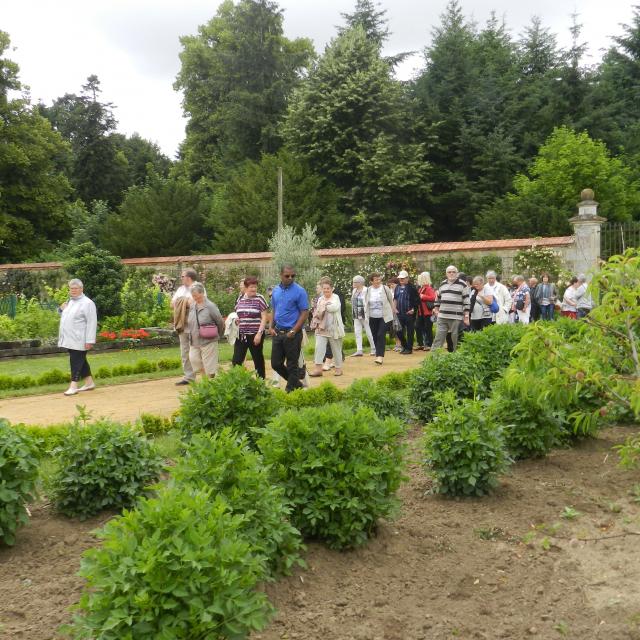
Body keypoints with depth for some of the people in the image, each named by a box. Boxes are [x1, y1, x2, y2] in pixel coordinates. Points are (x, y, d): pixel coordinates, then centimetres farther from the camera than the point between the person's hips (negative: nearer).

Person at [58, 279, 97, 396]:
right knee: (80, 361, 15)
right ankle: (89, 383, 25)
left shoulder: (87, 303, -11)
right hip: (69, 339, 9)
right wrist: (62, 310, 7)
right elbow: (65, 318, 30)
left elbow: (92, 323, -16)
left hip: (79, 340, -9)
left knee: (76, 361, -7)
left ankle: (73, 386, -5)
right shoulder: (69, 302, 16)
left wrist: (90, 341, -21)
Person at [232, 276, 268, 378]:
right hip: (241, 335, 4)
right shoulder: (240, 299, 8)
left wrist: (259, 333, -15)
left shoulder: (259, 299, -5)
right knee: (236, 361, 0)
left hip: (255, 335, -4)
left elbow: (264, 318, -7)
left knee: (258, 360, 7)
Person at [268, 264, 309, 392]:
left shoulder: (299, 291, -10)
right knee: (275, 363, 9)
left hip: (292, 333, -6)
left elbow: (305, 313, -11)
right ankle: (296, 382, 27)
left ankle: (290, 389, 16)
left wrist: (293, 331, -16)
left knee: (292, 364, 2)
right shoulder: (276, 291, 8)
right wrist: (271, 327, 5)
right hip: (278, 332, 6)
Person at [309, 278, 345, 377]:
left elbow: (335, 307, -20)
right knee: (319, 347, -9)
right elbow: (316, 312, 10)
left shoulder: (335, 297, -1)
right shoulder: (320, 299, 14)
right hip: (321, 328, 4)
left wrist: (324, 306, -10)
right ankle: (318, 368, -9)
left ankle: (339, 368, 19)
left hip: (333, 328, -4)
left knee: (336, 349, 7)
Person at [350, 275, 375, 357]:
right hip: (356, 316, 8)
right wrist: (353, 313, 17)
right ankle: (359, 350, 4)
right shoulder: (354, 291, 13)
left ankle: (374, 349, 14)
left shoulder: (366, 290, -12)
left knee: (369, 332, 1)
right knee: (357, 332, 3)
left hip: (364, 315, -8)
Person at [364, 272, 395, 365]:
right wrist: (366, 315, 9)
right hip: (373, 318, 4)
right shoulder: (368, 290, 3)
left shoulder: (385, 288, -4)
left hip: (385, 317, -4)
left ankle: (380, 356, -17)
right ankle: (379, 354, 18)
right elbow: (366, 304, 12)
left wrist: (393, 310, 5)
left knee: (381, 335, -15)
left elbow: (391, 300, 4)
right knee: (375, 337, 6)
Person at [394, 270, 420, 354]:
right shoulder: (397, 288, 11)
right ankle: (404, 346, 24)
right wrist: (395, 308, 10)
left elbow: (417, 300, -8)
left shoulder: (412, 288, -7)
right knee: (399, 332, 7)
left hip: (409, 313, -6)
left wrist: (414, 309, -14)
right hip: (400, 313, 6)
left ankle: (409, 348, 9)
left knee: (410, 332, 1)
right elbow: (395, 299, 22)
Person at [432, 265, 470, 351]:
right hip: (442, 317, 4)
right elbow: (438, 298, 26)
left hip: (456, 317, -4)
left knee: (455, 339, 3)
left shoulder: (462, 284, -3)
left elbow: (466, 301, -6)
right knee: (438, 338, 2)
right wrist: (436, 309, 20)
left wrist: (466, 316, -10)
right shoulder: (442, 284, 14)